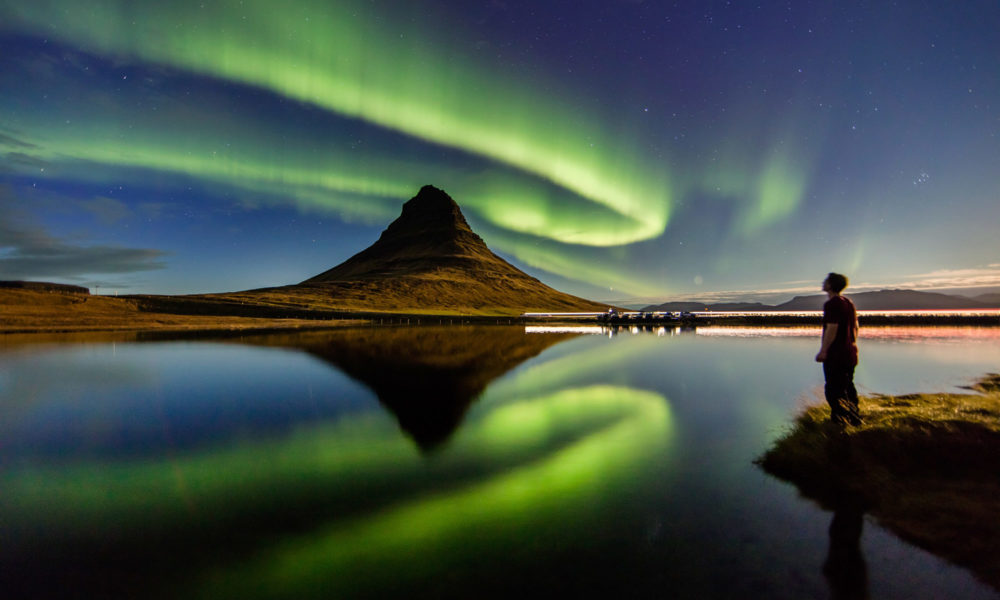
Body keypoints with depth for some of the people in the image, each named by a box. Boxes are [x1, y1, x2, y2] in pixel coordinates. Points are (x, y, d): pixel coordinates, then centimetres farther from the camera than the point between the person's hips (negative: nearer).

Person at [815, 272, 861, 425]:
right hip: (850, 353, 9)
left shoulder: (832, 304, -17)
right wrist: (853, 346, 24)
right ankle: (855, 418, 27)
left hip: (836, 355, -9)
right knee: (848, 387, 19)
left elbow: (832, 329, -22)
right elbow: (855, 327, 17)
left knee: (834, 390, -2)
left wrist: (823, 351, -19)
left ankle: (840, 420, -1)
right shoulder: (849, 302, 12)